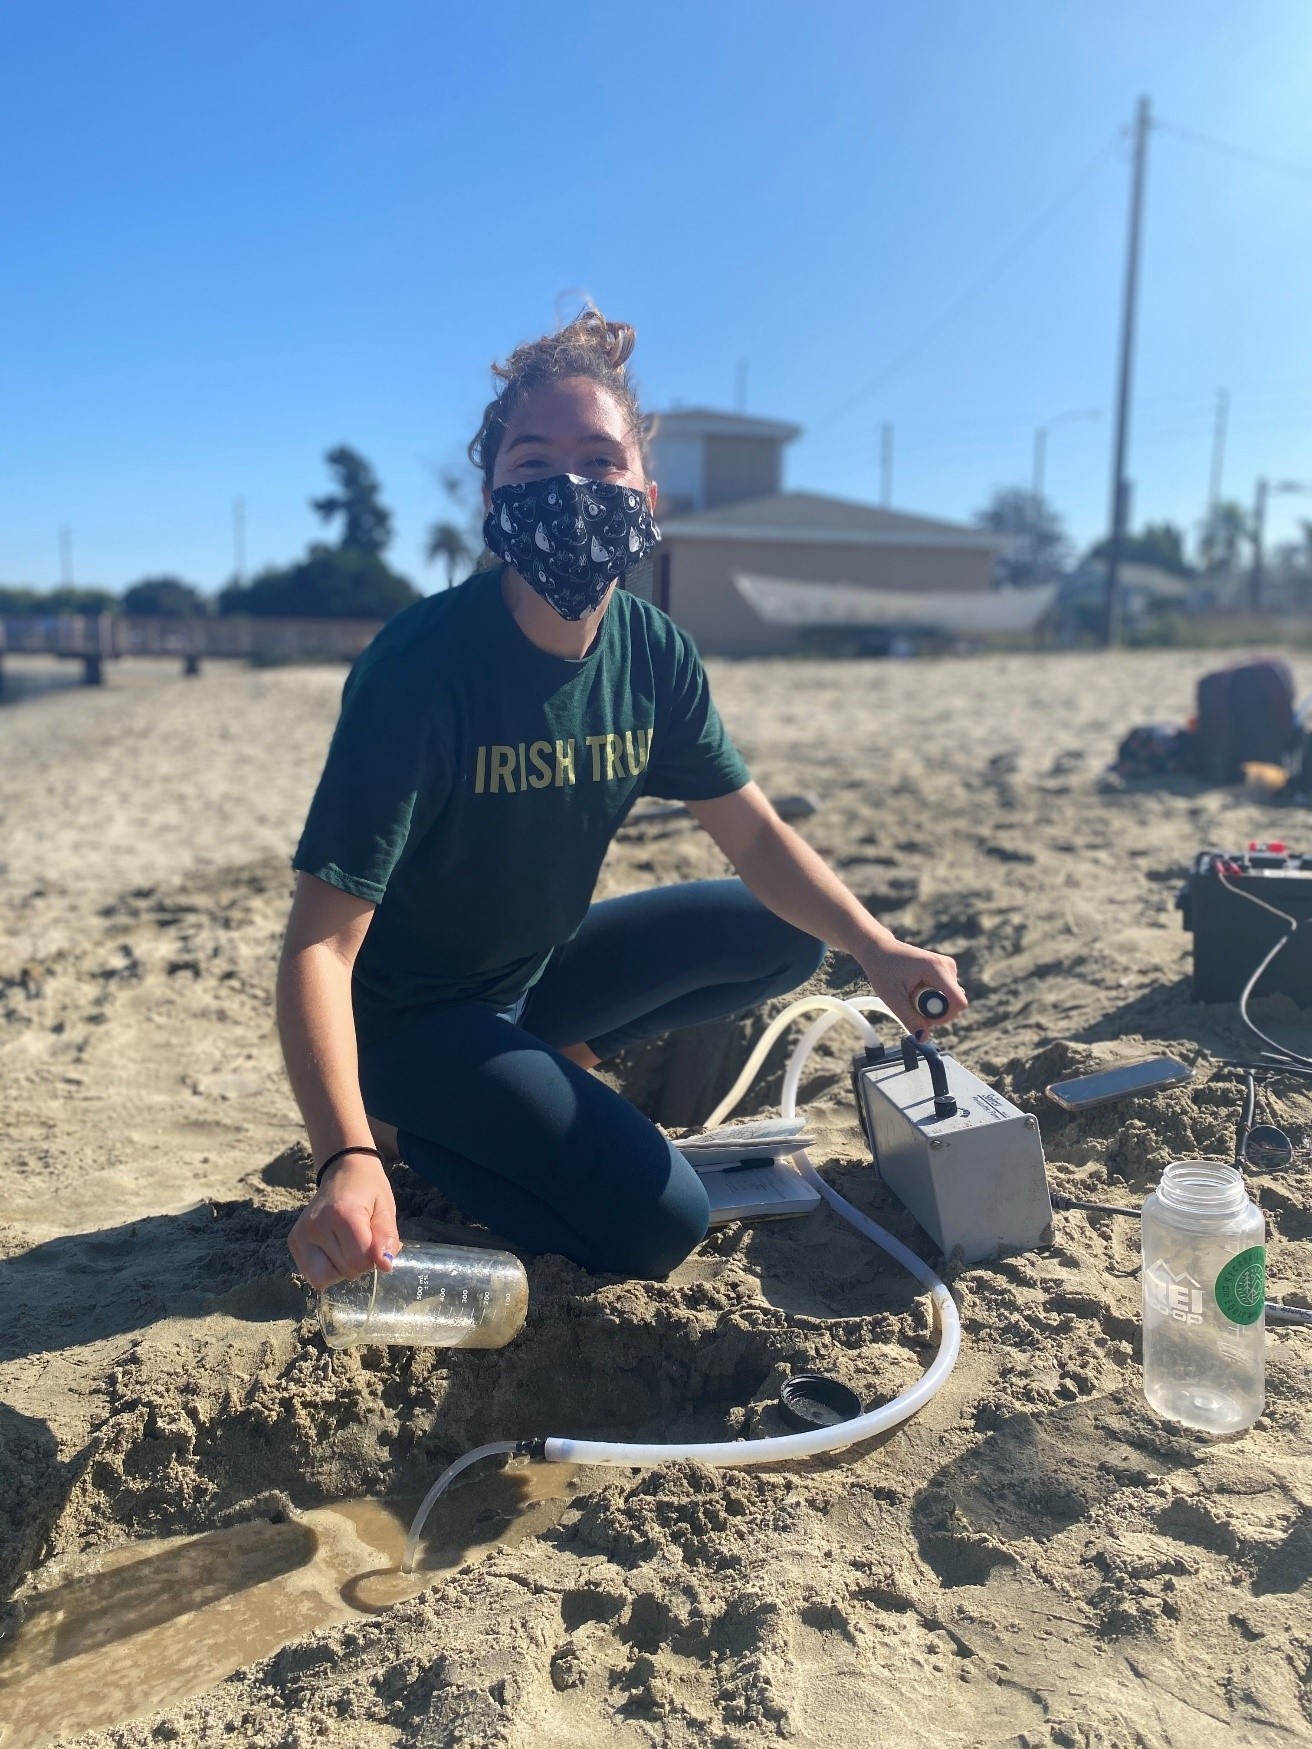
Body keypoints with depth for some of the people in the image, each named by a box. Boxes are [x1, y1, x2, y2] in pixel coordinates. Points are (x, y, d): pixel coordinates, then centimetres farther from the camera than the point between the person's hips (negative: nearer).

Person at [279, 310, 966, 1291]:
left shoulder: (654, 655, -9)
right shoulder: (421, 670, -28)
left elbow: (756, 835, -1)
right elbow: (320, 946, -31)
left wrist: (875, 947, -19)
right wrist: (347, 1160, -45)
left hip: (536, 970, 7)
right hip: (407, 1016, -6)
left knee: (784, 935, 4)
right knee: (655, 1222, -18)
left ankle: (553, 1061, 7)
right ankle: (412, 1128, 3)